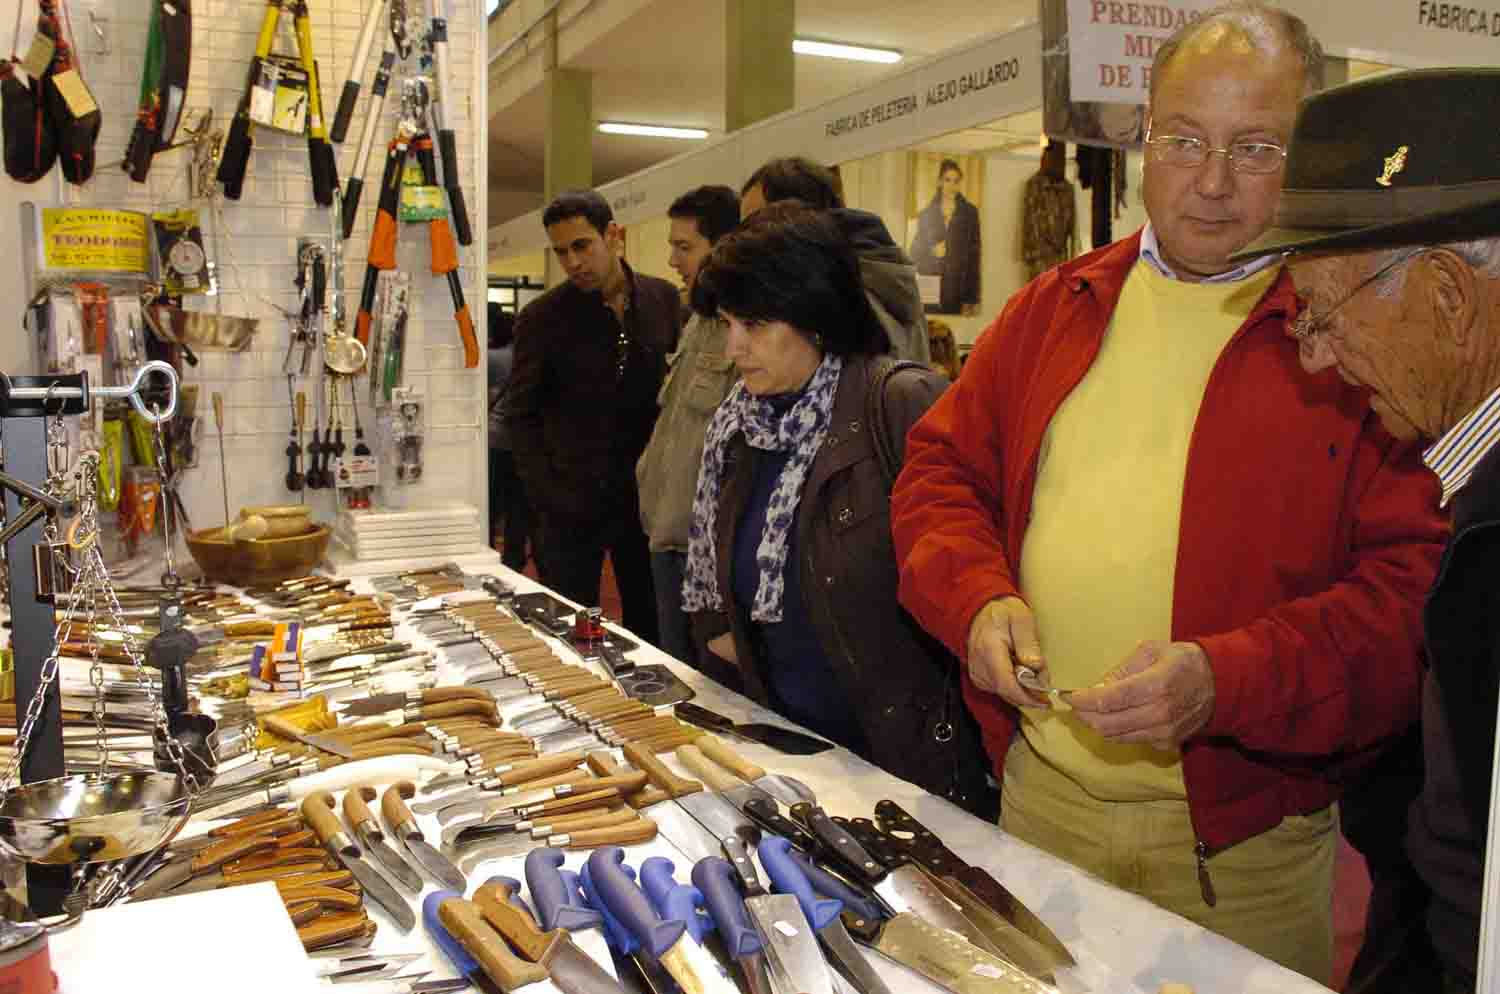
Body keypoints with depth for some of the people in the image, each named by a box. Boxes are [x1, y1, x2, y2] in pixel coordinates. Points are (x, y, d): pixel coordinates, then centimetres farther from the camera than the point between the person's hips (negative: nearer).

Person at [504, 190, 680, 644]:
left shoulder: (663, 299, 2)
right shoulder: (542, 318, -5)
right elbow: (521, 416, -2)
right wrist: (548, 497, -11)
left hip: (646, 497, 3)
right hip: (573, 504, -2)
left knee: (650, 632, 12)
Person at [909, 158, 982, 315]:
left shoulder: (970, 212, 5)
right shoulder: (926, 213, 10)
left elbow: (974, 254, 0)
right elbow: (915, 250, 14)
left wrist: (970, 299, -6)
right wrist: (931, 250, -9)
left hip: (956, 289, -1)